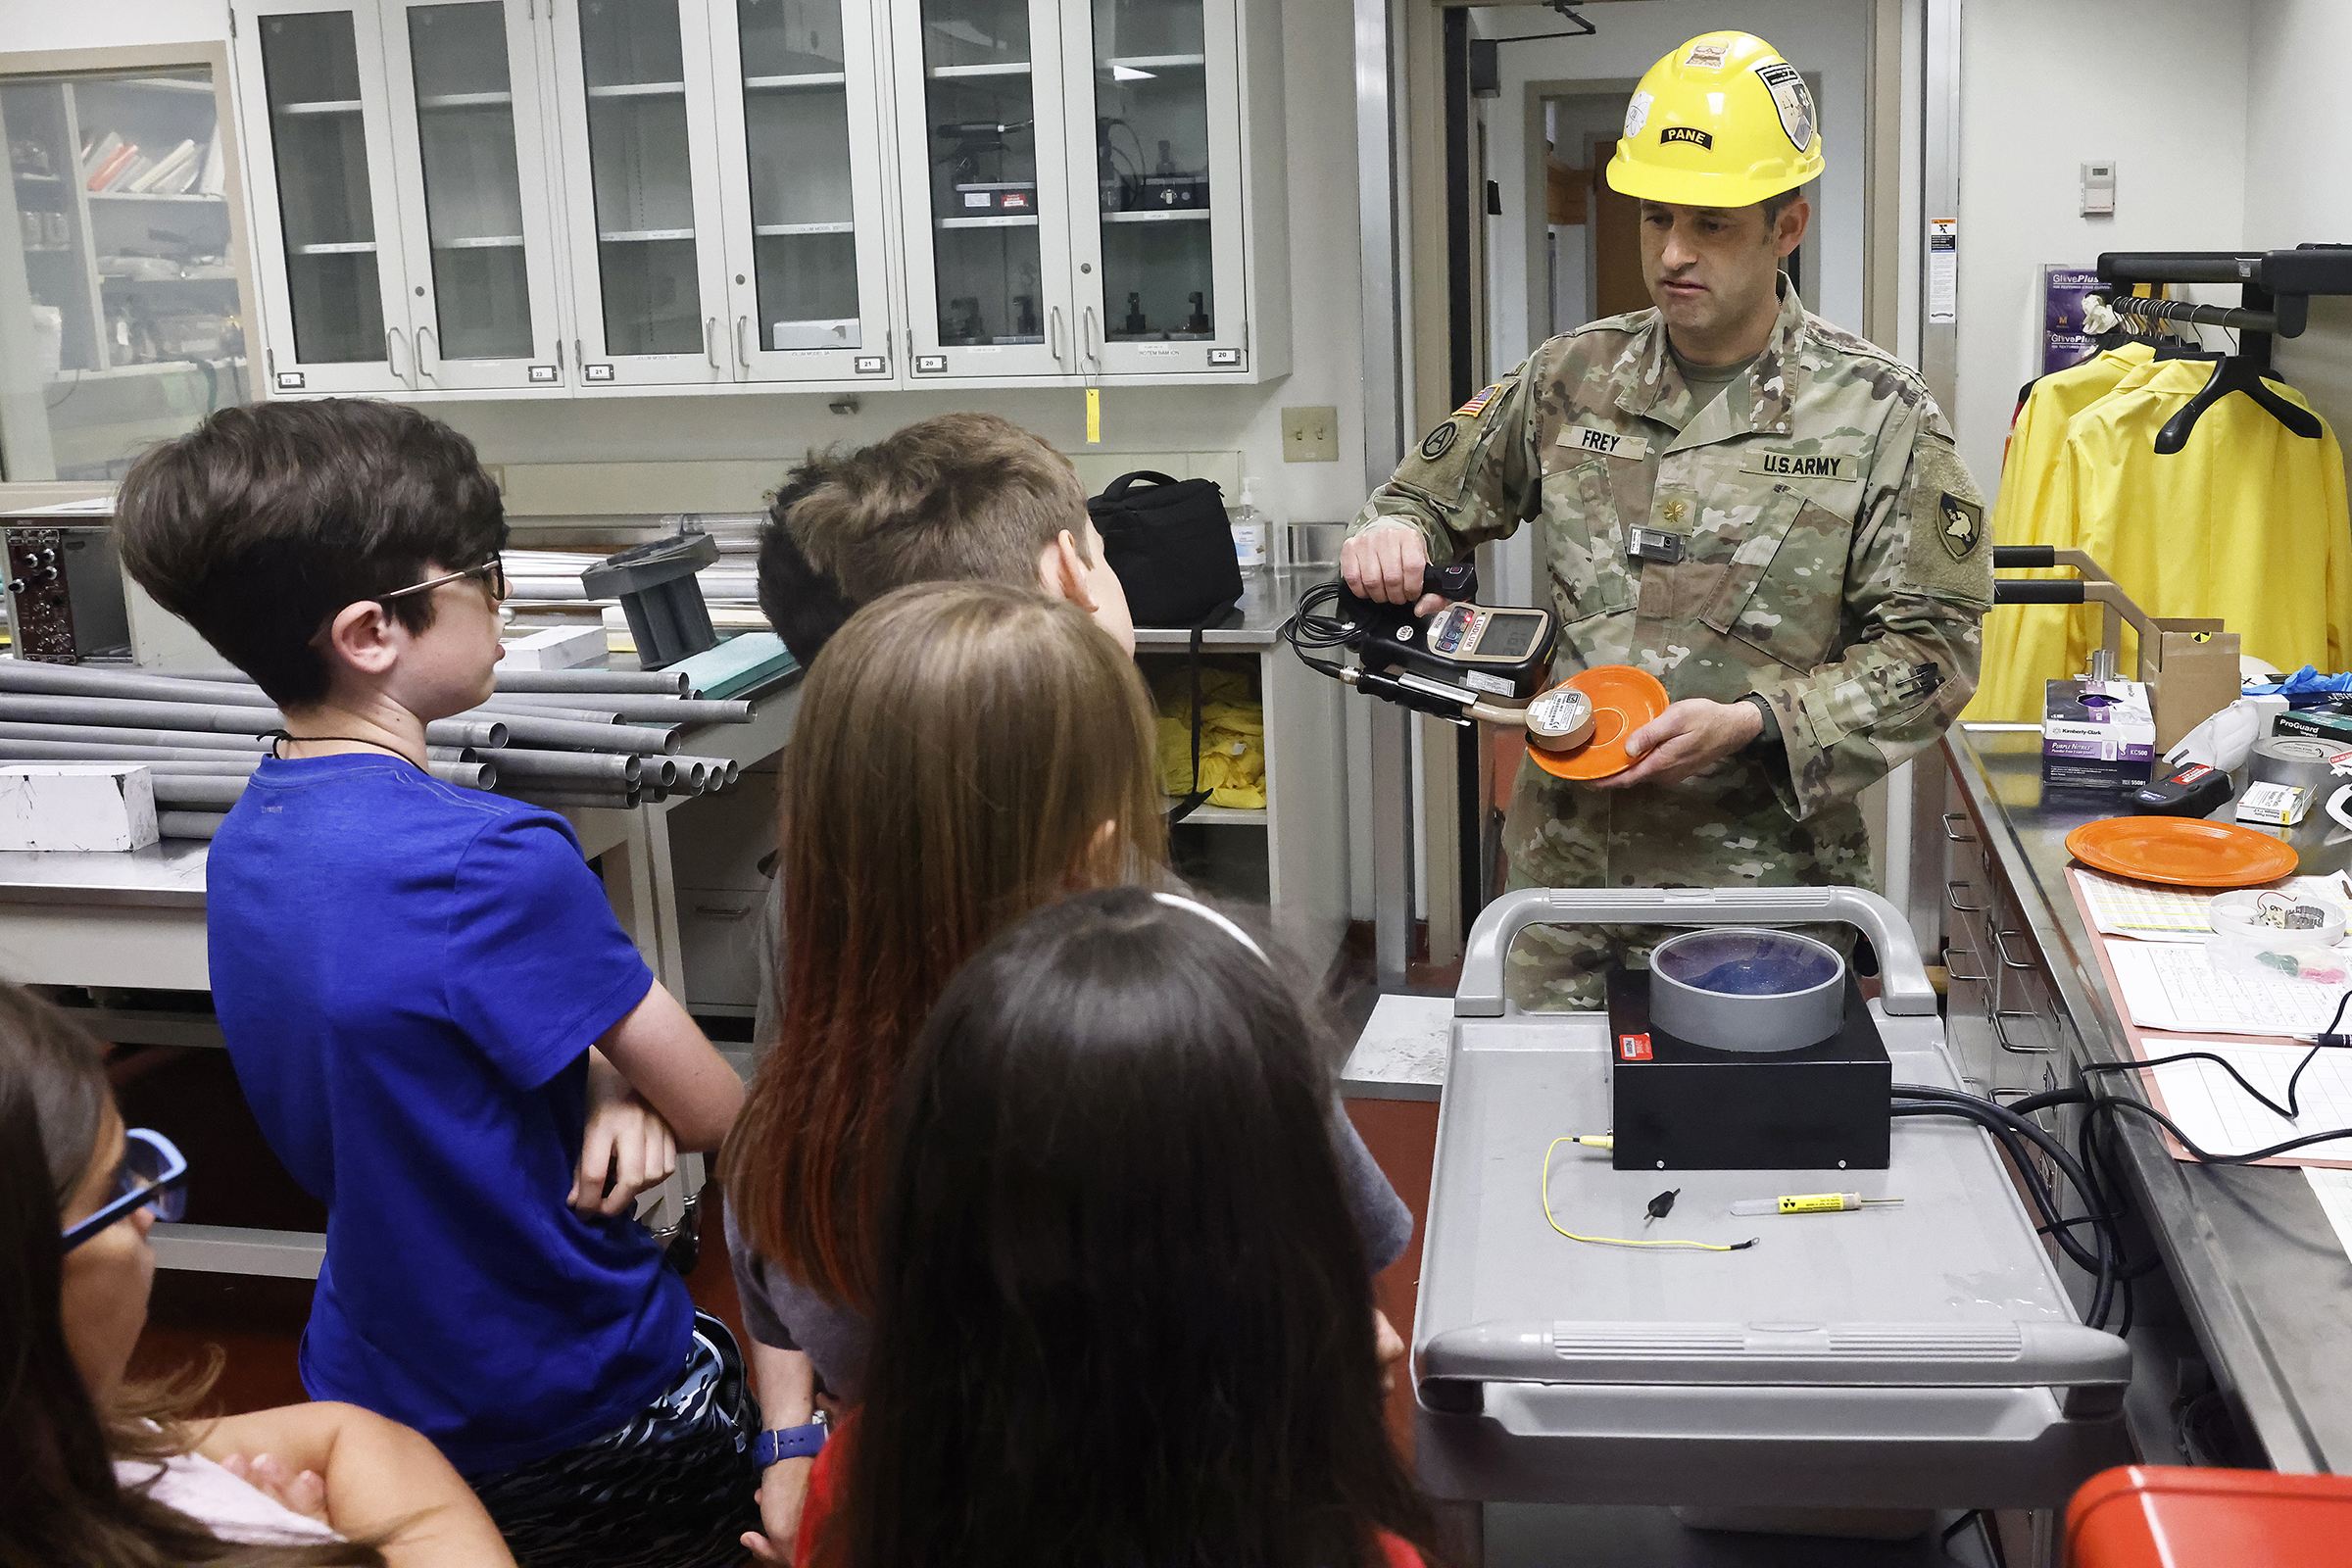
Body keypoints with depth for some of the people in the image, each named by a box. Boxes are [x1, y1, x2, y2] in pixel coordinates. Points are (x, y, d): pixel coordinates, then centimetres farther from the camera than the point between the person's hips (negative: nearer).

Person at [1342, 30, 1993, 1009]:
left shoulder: (1878, 413, -4)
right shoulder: (1572, 379, 5)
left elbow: (1930, 647, -6)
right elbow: (1434, 496, 16)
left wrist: (1752, 724, -19)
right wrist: (1393, 535, -8)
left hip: (1762, 881, -3)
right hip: (1566, 862, 3)